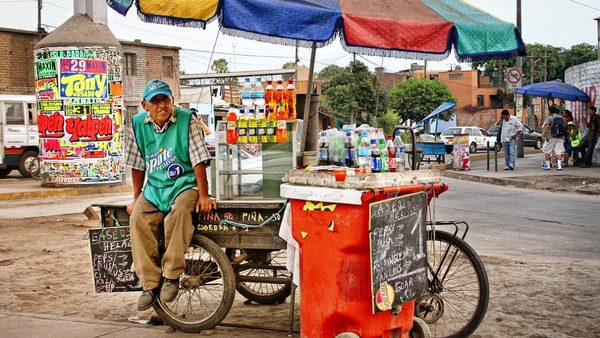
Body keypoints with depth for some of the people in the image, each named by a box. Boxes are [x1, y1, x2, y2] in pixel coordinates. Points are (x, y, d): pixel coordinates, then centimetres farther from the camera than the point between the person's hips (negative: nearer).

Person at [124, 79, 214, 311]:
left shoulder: (187, 120, -8)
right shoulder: (138, 124, 3)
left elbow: (198, 160, -10)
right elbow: (137, 165, 11)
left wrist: (203, 195, -14)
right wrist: (136, 198, 11)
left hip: (184, 184, -3)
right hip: (154, 187, 4)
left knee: (179, 211, -35)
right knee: (138, 220, -25)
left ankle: (171, 276, -23)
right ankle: (150, 284, -18)